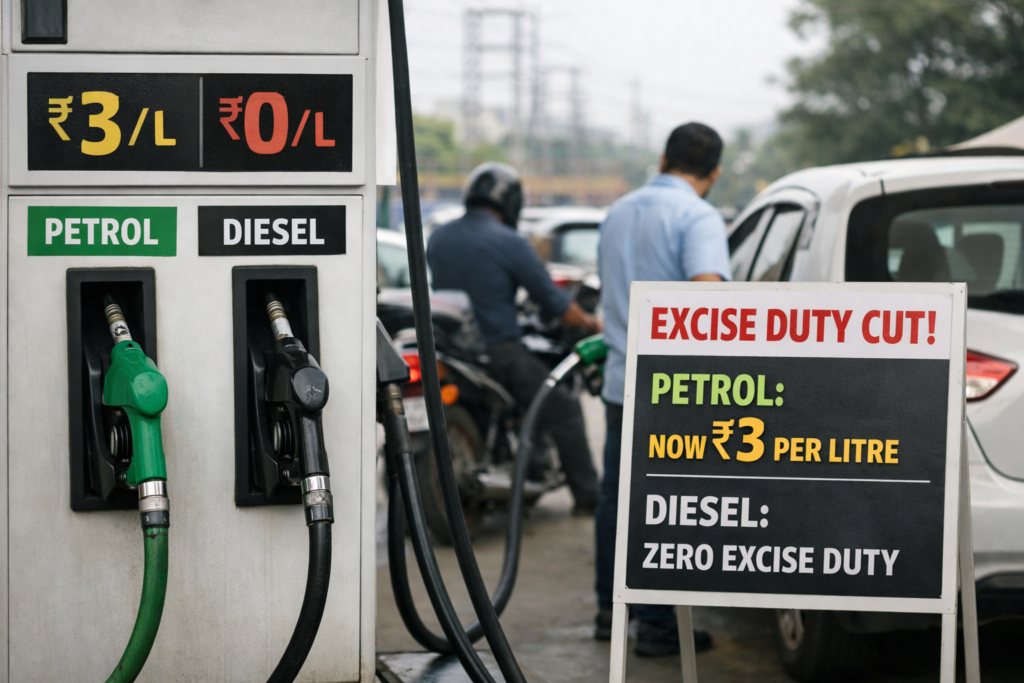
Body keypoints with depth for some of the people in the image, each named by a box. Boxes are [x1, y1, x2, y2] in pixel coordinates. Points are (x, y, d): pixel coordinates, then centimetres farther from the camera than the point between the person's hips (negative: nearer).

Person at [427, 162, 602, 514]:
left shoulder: (437, 238, 6)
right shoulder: (508, 242, -12)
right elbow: (552, 300, -7)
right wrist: (590, 323, 9)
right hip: (498, 351, -6)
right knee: (563, 411, 8)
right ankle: (588, 495, 11)